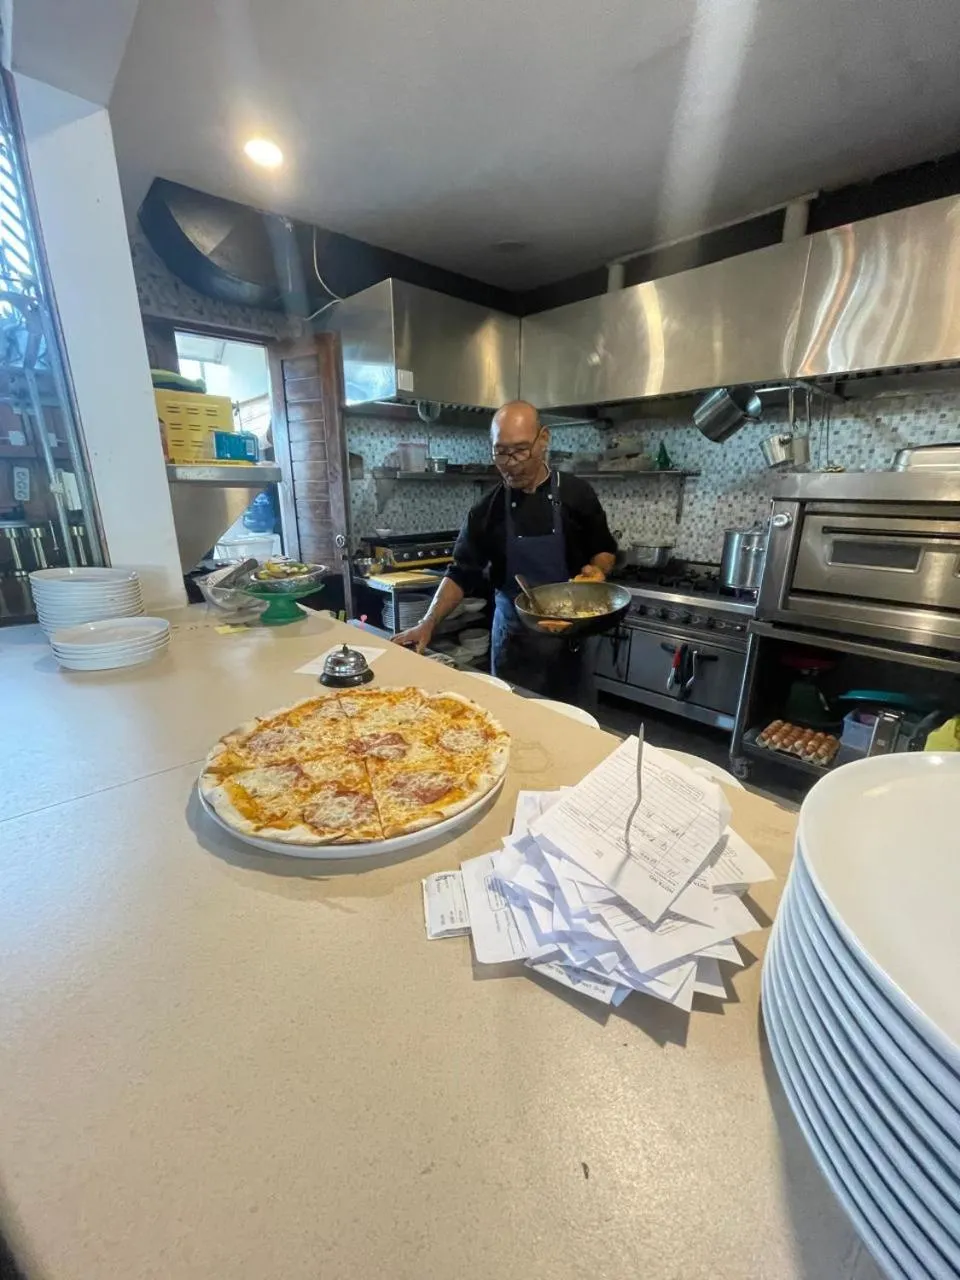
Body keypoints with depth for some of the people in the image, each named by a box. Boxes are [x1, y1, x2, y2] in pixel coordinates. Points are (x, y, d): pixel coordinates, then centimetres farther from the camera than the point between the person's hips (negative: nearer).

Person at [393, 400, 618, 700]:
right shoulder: (487, 510, -4)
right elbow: (462, 574, -2)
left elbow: (605, 550, 7)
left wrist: (596, 570, -15)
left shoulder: (577, 494, -4)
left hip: (567, 635, 0)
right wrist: (428, 623, -13)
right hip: (512, 638, 0)